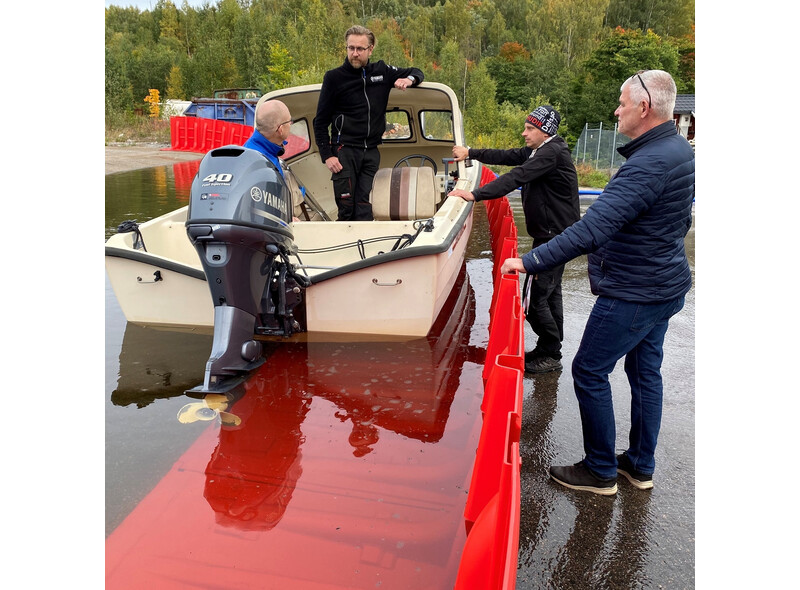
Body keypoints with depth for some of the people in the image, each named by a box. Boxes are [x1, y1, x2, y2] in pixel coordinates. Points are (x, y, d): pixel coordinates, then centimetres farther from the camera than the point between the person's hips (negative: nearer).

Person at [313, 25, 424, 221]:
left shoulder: (382, 71, 11)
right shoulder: (334, 77, 2)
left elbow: (417, 73, 25)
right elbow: (320, 121, 3)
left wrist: (409, 79, -1)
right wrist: (327, 155, -7)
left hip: (371, 152, 3)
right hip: (344, 151, -3)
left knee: (363, 208, -1)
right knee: (346, 207, -8)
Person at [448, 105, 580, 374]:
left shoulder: (552, 153, -18)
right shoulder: (539, 151, 13)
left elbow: (516, 177, -29)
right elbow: (506, 156, 15)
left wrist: (475, 195, -33)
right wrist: (470, 153, 11)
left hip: (554, 237, -11)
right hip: (550, 234, 11)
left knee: (535, 297, -10)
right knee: (549, 293, 17)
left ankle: (550, 355, 2)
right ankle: (549, 351, 30)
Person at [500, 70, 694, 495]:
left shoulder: (648, 164, -26)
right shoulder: (679, 150, 7)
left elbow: (592, 229, -34)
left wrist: (530, 262, -31)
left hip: (632, 292, -10)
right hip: (666, 284, 10)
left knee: (590, 372, 2)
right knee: (645, 371, 18)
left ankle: (600, 471, 16)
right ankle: (641, 466, 32)